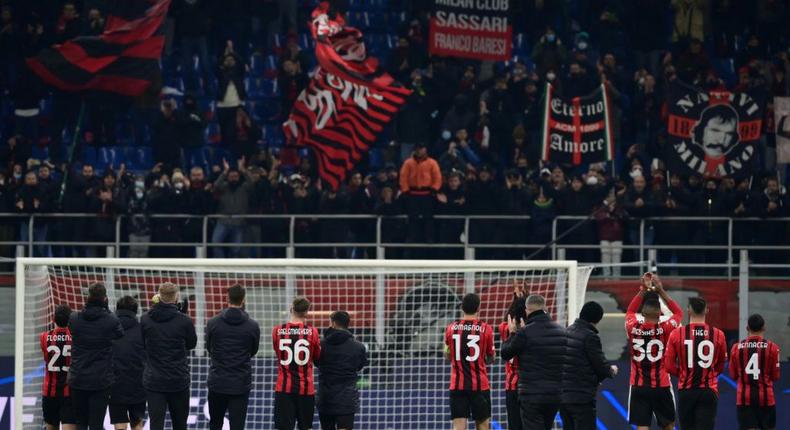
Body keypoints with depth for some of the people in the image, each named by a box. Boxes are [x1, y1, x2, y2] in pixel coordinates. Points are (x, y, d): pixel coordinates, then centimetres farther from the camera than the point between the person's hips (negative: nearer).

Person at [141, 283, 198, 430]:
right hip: (178, 381, -1)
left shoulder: (145, 319, -6)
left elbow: (143, 343, 7)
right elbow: (191, 343, 4)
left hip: (153, 381, 1)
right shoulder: (184, 321, -12)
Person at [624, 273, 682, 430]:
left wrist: (643, 290, 13)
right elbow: (678, 312, 9)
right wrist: (660, 290, 5)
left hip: (638, 387, 1)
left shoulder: (633, 327, -6)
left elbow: (630, 311, 18)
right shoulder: (664, 328, -10)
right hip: (661, 386, -1)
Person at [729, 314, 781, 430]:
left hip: (744, 398, 1)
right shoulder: (772, 347, -6)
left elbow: (733, 375, 7)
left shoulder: (737, 347, -1)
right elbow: (775, 377, -2)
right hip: (766, 397, -1)